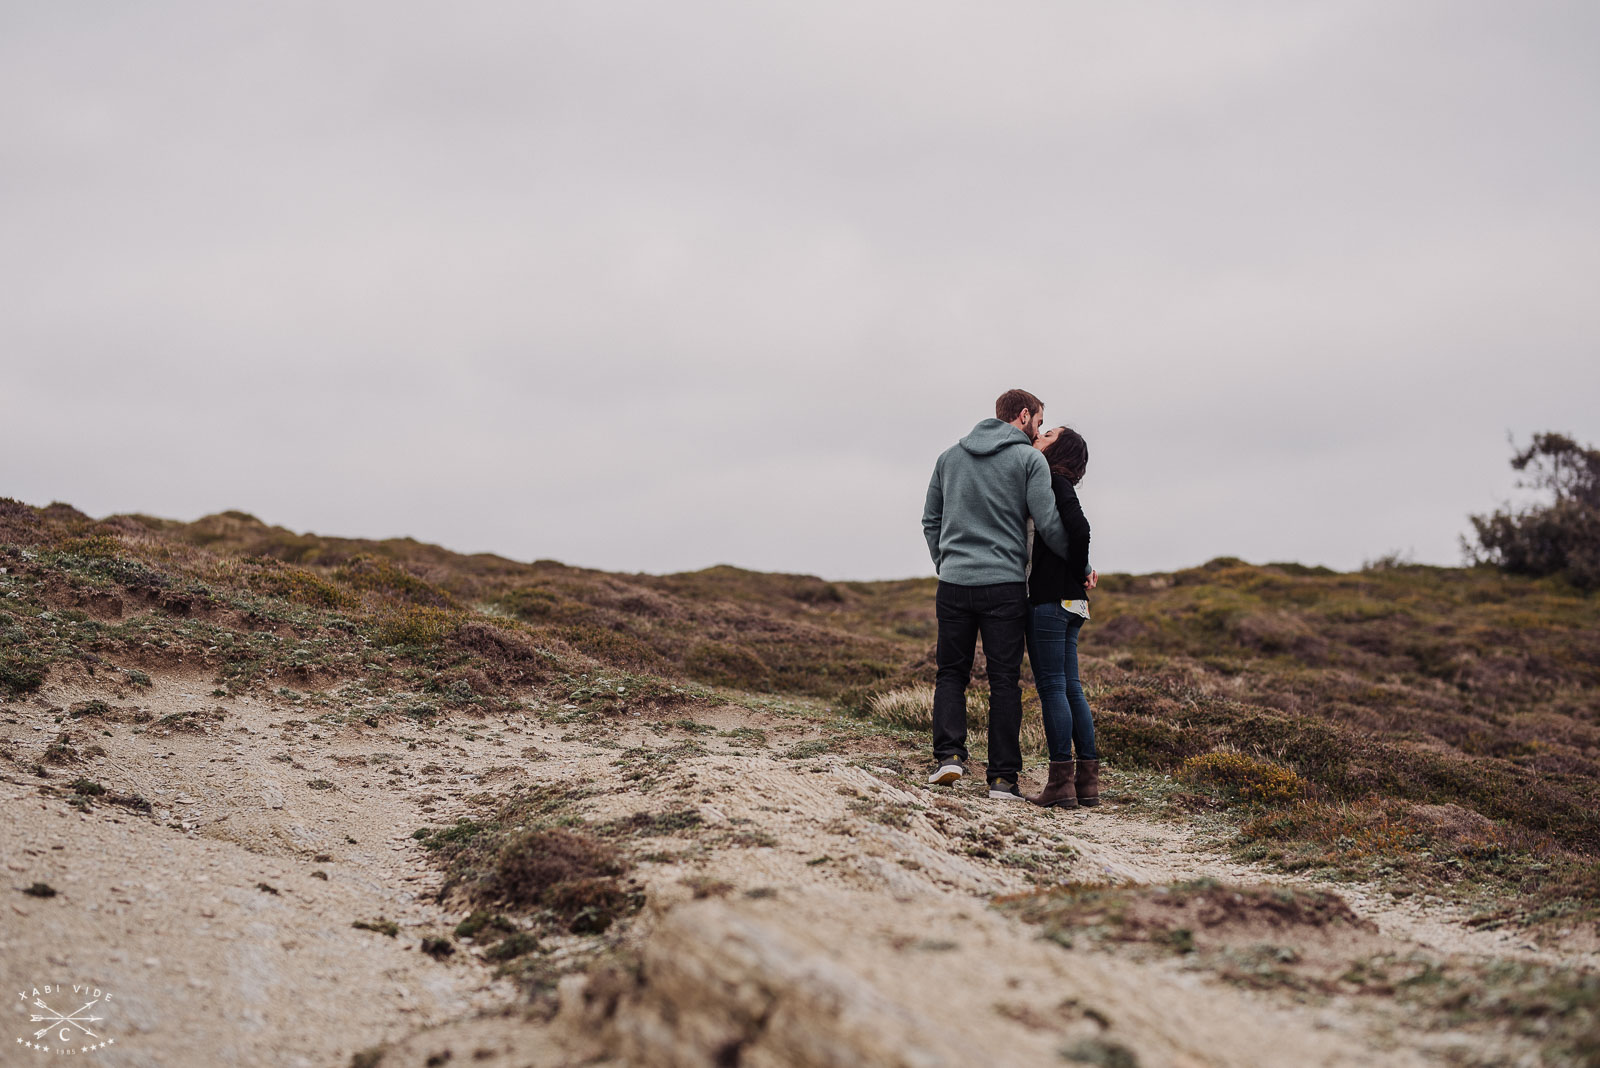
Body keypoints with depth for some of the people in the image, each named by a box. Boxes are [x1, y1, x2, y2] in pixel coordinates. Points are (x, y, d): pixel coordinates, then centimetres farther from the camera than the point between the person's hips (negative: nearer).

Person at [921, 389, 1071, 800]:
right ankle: (1003, 776, 1)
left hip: (954, 582, 3)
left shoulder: (951, 456, 13)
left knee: (951, 673, 13)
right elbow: (1049, 524, -7)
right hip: (1005, 585, -3)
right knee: (1005, 681, 3)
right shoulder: (1029, 459, -2)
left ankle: (949, 751, -4)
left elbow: (931, 520, 16)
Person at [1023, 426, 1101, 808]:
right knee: (1070, 687, 10)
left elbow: (1079, 529, -20)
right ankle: (1087, 781, 12)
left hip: (1050, 598, -9)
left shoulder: (1054, 481, -8)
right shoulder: (1057, 484, 19)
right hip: (1069, 602, 9)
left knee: (1052, 686, -6)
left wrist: (1079, 573, -8)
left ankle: (1061, 782, -5)